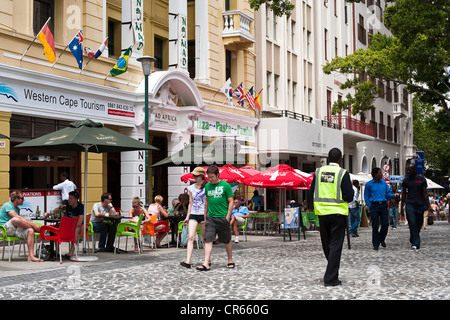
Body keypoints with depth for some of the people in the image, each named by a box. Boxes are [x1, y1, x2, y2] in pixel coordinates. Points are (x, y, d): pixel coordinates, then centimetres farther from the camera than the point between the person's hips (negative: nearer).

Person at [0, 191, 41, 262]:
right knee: (15, 219, -38)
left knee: (30, 231, -20)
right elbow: (18, 217, -22)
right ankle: (37, 229, -19)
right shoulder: (8, 205, -8)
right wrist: (33, 225, -26)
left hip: (15, 230, 8)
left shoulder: (17, 209, 21)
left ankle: (31, 256, -28)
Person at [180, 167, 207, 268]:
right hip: (193, 215, 3)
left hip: (204, 215, -3)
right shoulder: (191, 188, 10)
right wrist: (187, 217, 12)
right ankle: (187, 261, -18)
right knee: (190, 237, -11)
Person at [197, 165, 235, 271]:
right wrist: (205, 216, 16)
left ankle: (230, 261, 26)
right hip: (210, 217, 4)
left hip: (222, 217, -3)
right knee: (208, 240, -6)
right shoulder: (207, 186, 8)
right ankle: (206, 264, -9)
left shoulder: (225, 185, -6)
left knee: (227, 241, 9)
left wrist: (228, 217, -10)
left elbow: (230, 202, -4)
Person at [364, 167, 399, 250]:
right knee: (375, 225, -4)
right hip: (374, 205, -3)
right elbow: (366, 197, 5)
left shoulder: (384, 183, 10)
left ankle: (382, 239, 23)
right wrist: (369, 206, -4)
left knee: (385, 224, -3)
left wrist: (394, 195, -5)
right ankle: (376, 244, 5)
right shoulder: (369, 184, 1)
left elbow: (388, 194, 14)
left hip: (383, 205, 3)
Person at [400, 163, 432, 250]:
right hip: (410, 205, -1)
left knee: (419, 224, 7)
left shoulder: (422, 180, 2)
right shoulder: (406, 180, 5)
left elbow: (425, 193, 4)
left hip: (420, 205, 1)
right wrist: (402, 207, 8)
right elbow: (404, 194, 11)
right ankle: (415, 243, -11)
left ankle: (413, 240, 27)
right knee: (412, 224, -11)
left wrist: (429, 206, -2)